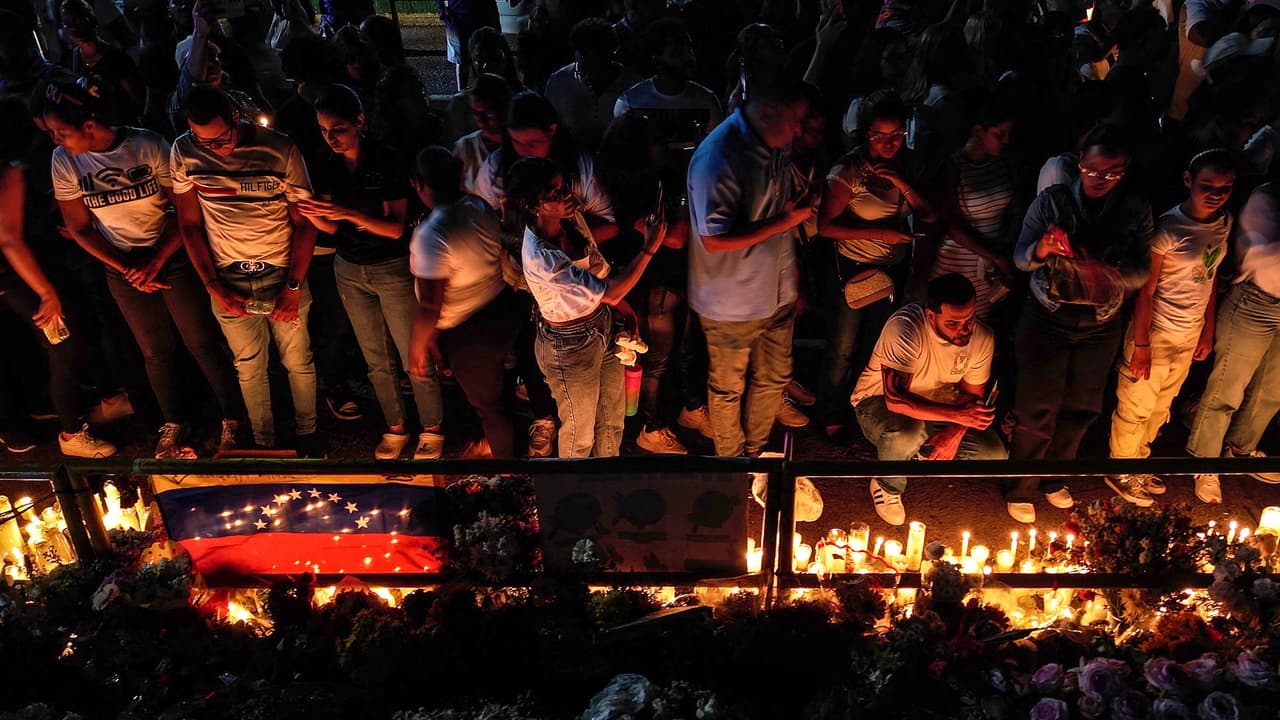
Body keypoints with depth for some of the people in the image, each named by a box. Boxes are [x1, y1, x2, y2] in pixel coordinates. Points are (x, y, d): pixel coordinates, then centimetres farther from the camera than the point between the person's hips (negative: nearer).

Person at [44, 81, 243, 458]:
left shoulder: (148, 146, -17)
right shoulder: (64, 160, -8)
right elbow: (80, 228, 0)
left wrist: (155, 262, -16)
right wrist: (126, 269, -8)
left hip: (172, 258, -3)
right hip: (123, 269, 3)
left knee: (202, 343, 2)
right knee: (155, 351, 14)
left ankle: (232, 420, 19)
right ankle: (172, 423, 34)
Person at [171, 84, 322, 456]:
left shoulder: (280, 151, -14)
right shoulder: (184, 152, -7)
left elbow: (304, 222, -8)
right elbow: (189, 223, 1)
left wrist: (293, 286, -12)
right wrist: (214, 286, -4)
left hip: (283, 274, -2)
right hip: (228, 280, 2)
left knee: (298, 361, 10)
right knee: (249, 366, 14)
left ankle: (307, 432, 33)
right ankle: (263, 440, 32)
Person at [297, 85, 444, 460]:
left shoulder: (386, 162, -16)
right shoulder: (327, 168, -2)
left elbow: (395, 228, -18)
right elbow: (332, 228, 3)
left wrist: (349, 213, -31)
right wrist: (308, 212, -18)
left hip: (392, 269, -5)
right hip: (349, 270, 5)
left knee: (415, 358, 2)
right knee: (376, 359, 14)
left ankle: (431, 431, 20)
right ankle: (395, 429, 30)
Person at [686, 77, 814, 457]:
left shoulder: (775, 144, -2)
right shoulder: (718, 158, -28)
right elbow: (714, 240, -28)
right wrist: (784, 221, -24)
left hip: (776, 293, 8)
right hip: (731, 303, -7)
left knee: (774, 378, 22)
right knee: (729, 388, 15)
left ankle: (756, 449, 46)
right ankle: (731, 457, 40)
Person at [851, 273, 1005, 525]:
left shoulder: (982, 338, -15)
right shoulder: (904, 329, -34)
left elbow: (973, 396, -1)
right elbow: (895, 400, -40)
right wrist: (957, 414, -45)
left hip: (939, 405, 5)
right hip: (879, 402, -5)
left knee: (995, 456, -11)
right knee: (907, 432, -39)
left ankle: (923, 454, 14)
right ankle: (887, 486, -6)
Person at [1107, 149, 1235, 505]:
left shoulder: (1224, 223, 1)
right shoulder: (1168, 228, -20)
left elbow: (1211, 278, 12)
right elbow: (1146, 290, -17)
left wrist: (1208, 330, 14)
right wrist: (1141, 344, -17)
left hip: (1190, 335, 7)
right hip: (1155, 333, -7)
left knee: (1161, 406, 19)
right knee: (1135, 407, 6)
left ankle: (1139, 461, 37)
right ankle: (1120, 473, 24)